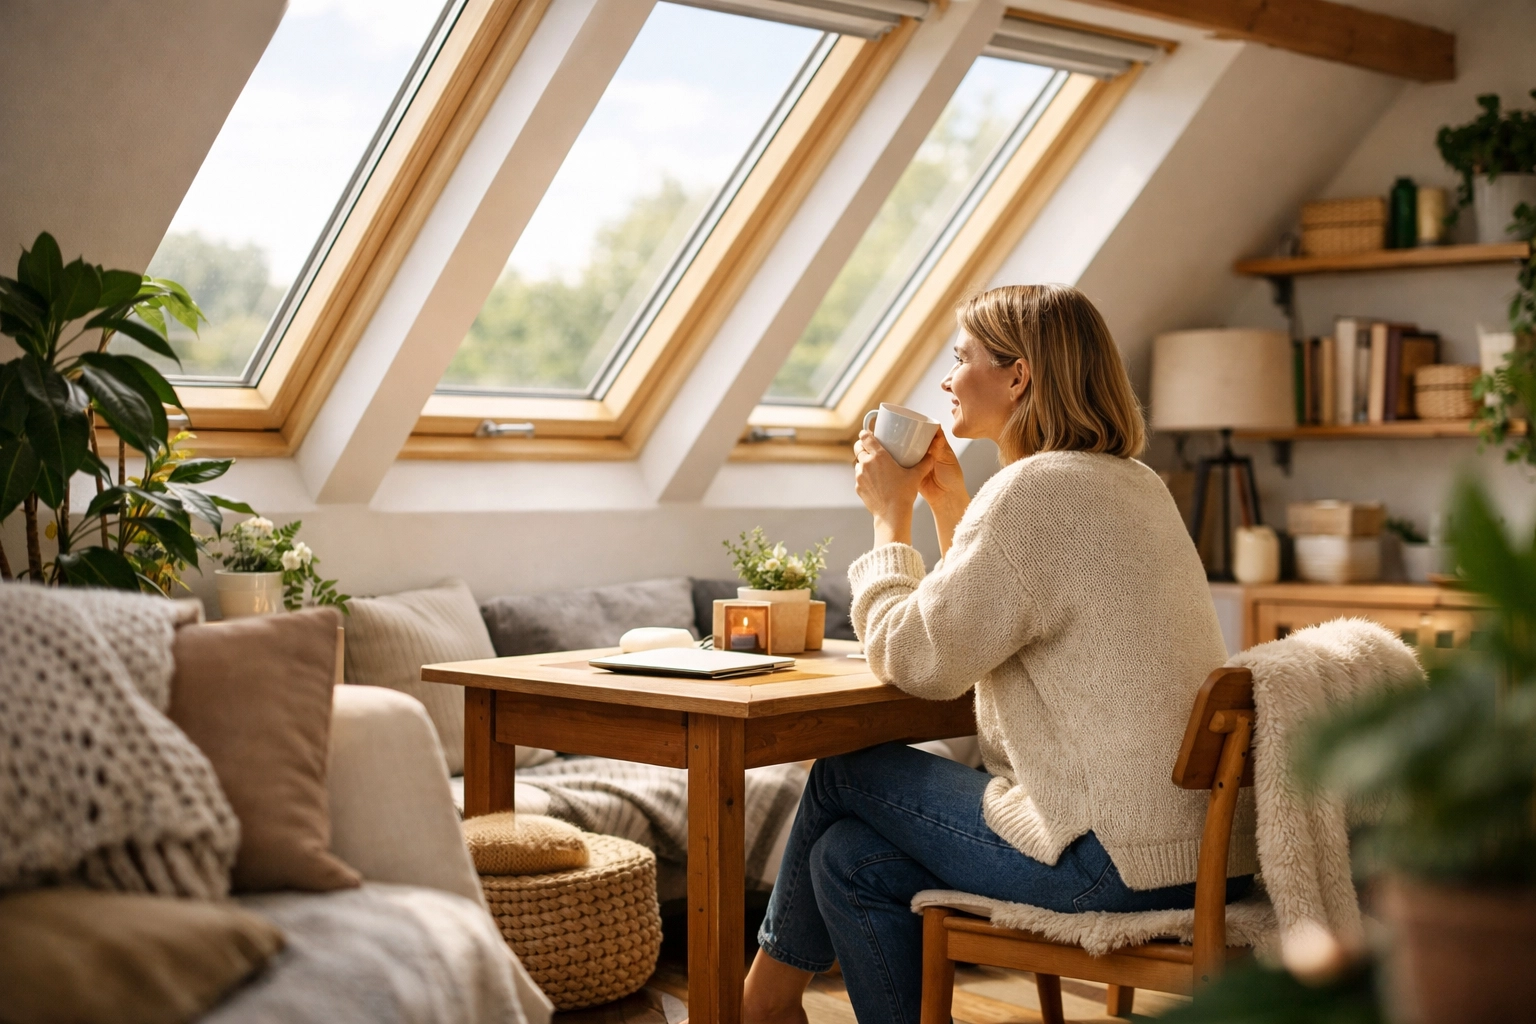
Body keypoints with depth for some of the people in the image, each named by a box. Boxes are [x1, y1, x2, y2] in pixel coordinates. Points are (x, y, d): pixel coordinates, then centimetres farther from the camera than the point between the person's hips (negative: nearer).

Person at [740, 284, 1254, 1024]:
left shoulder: (1036, 491, -16)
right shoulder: (1128, 483, 15)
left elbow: (916, 662, -12)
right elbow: (973, 631, 21)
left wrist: (890, 515, 0)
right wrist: (946, 501, 16)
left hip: (1126, 863, -9)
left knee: (846, 775, 6)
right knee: (852, 858, 10)